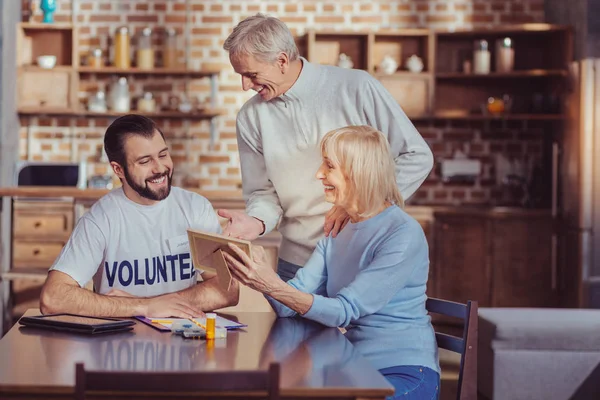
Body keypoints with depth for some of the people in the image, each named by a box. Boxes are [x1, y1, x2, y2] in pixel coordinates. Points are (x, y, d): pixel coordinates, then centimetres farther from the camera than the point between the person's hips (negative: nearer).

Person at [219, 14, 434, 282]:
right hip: (298, 262, 3)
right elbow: (263, 192, 6)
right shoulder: (251, 117, -2)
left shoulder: (356, 88, -11)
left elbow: (417, 157, -7)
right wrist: (257, 221, -16)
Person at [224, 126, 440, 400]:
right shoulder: (336, 233, 10)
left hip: (404, 372, -7)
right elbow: (288, 307, 1)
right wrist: (258, 274, -18)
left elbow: (344, 311, -21)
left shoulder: (404, 235, -15)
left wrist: (274, 287, -31)